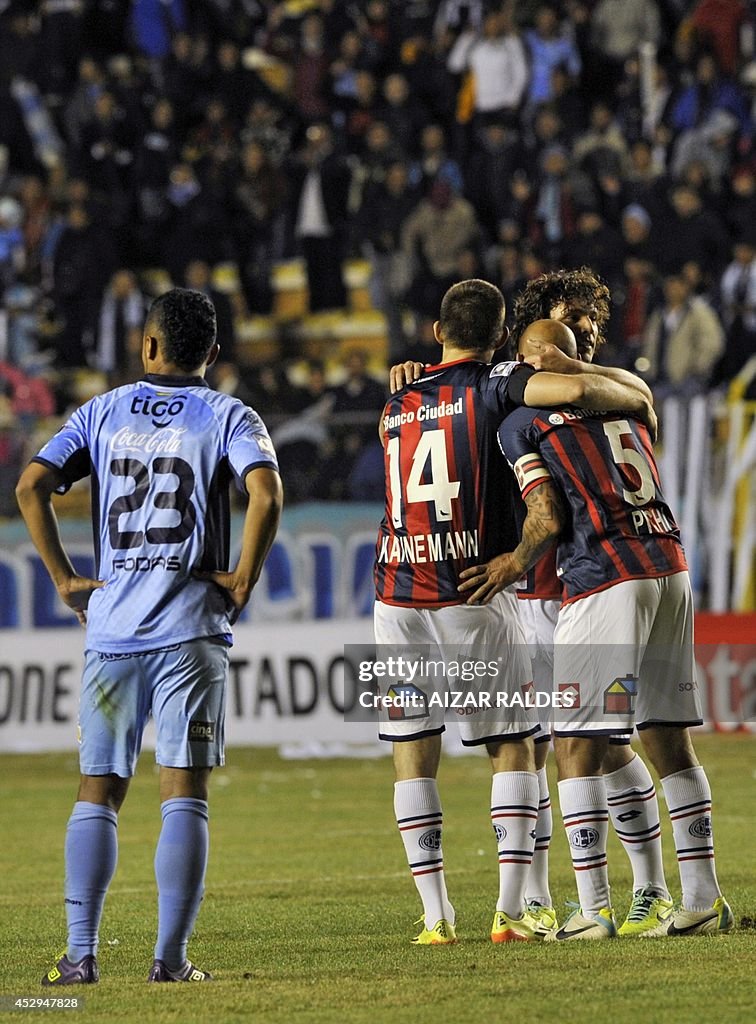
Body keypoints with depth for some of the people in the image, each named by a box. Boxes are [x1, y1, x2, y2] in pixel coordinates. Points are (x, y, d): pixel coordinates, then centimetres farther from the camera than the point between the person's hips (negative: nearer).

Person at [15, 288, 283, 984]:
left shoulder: (103, 413, 10)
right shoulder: (229, 417, 2)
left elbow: (31, 487, -1)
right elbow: (265, 493, -16)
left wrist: (65, 580, 4)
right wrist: (243, 580, -6)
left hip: (111, 625, 2)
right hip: (191, 628, -2)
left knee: (97, 794, 8)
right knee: (185, 795, -1)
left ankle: (81, 953, 3)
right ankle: (171, 957, -5)